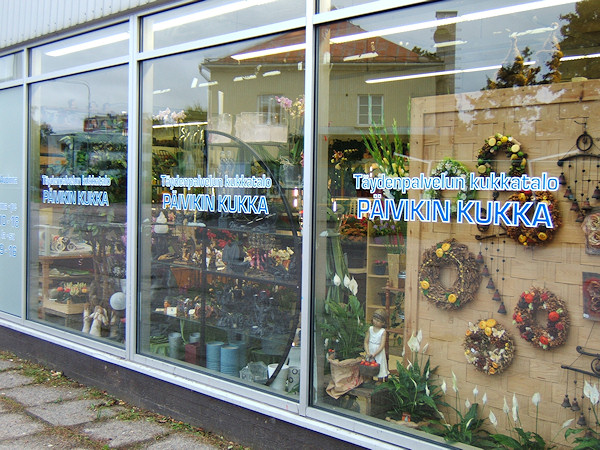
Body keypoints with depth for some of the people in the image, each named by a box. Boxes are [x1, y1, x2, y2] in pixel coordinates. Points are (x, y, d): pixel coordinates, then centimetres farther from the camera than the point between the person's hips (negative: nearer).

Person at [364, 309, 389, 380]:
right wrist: (368, 352, -14)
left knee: (379, 368, 4)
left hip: (379, 353, -3)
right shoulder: (370, 329, -3)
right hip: (370, 352, 3)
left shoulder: (383, 332, -13)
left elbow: (382, 346, -15)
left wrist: (374, 354, -20)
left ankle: (380, 380, 19)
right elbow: (366, 342, -3)